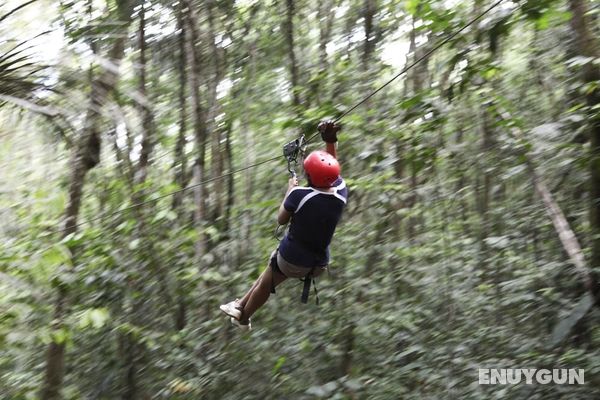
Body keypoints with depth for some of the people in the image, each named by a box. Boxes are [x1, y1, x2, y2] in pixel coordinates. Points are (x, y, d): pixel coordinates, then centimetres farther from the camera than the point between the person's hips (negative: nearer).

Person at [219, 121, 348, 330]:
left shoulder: (300, 195, -27)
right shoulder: (341, 192, -15)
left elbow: (281, 219, -8)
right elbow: (332, 167, 7)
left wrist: (290, 190, 2)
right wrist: (330, 141, 5)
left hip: (292, 259, -5)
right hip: (319, 263, 5)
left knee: (265, 285, 25)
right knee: (268, 273, 30)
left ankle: (243, 318, 49)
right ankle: (241, 305, 46)